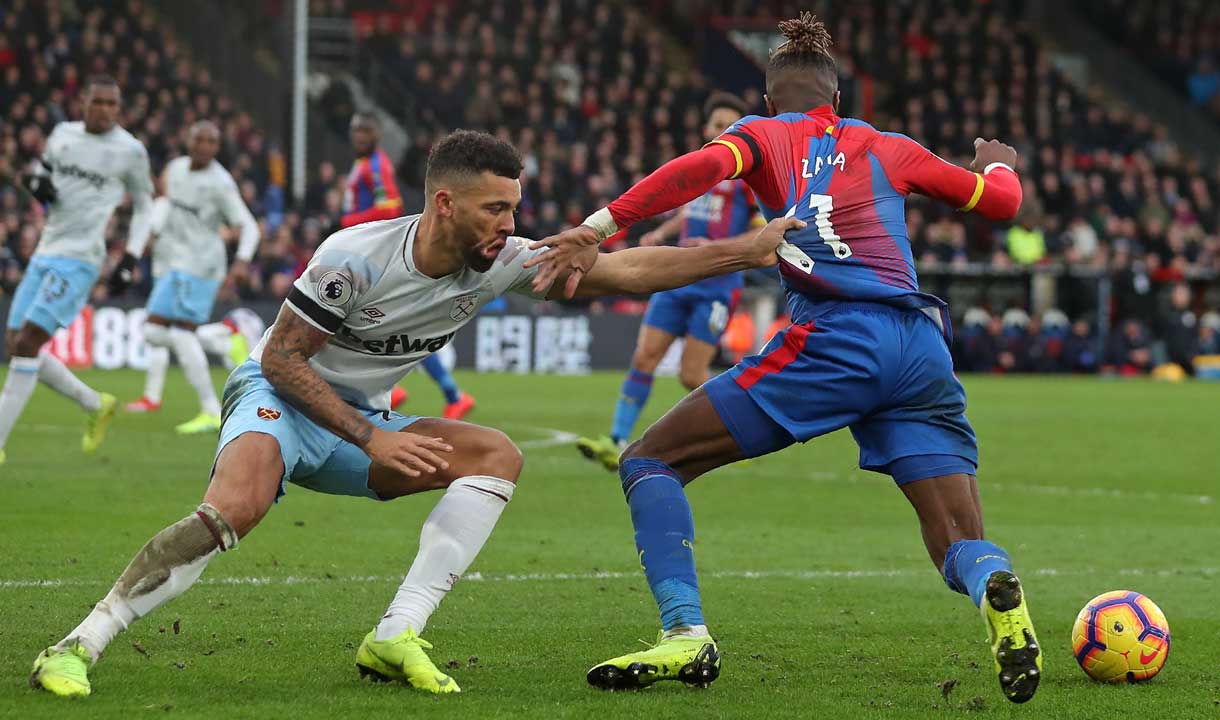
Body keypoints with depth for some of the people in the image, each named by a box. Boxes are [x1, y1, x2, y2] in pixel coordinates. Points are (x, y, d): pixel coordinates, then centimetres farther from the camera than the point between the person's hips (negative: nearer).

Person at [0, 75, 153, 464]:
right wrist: (36, 181, 1)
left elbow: (143, 206, 9)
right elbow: (44, 169, 26)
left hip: (78, 260, -7)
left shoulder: (130, 151, -3)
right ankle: (96, 405, 23)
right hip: (45, 253, 7)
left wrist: (130, 259, -1)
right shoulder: (63, 134, 10)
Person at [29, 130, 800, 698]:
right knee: (234, 512, -37)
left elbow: (623, 270, -10)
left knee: (497, 456, -13)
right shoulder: (355, 257, -25)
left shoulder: (500, 261, -10)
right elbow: (281, 357, -18)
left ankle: (396, 638, -17)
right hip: (280, 399, -7)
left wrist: (750, 251, -17)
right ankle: (78, 645, -28)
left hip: (361, 424, 7)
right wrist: (371, 440, -24)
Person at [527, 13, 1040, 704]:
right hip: (923, 349, 4)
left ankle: (686, 635, -11)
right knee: (963, 545, 7)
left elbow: (702, 168, -8)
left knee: (650, 460, 7)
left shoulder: (764, 133, 15)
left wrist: (598, 226, -14)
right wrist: (999, 163, 54)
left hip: (833, 340, -4)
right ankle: (997, 591, -32)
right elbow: (1002, 201, 31)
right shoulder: (888, 147, 23)